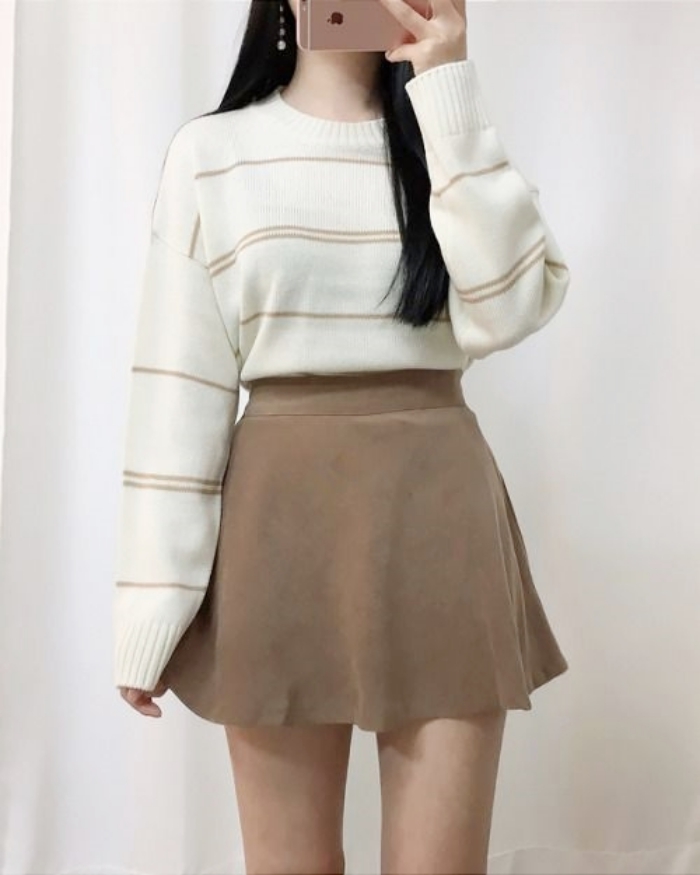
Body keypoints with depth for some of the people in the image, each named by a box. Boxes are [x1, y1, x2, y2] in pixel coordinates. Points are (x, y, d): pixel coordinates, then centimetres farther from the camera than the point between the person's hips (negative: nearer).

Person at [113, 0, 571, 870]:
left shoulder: (450, 135, 10)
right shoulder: (210, 152, 4)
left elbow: (510, 308, -8)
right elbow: (178, 378, 0)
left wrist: (447, 90, -9)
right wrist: (155, 595, -5)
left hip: (437, 505, 2)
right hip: (281, 511, -1)